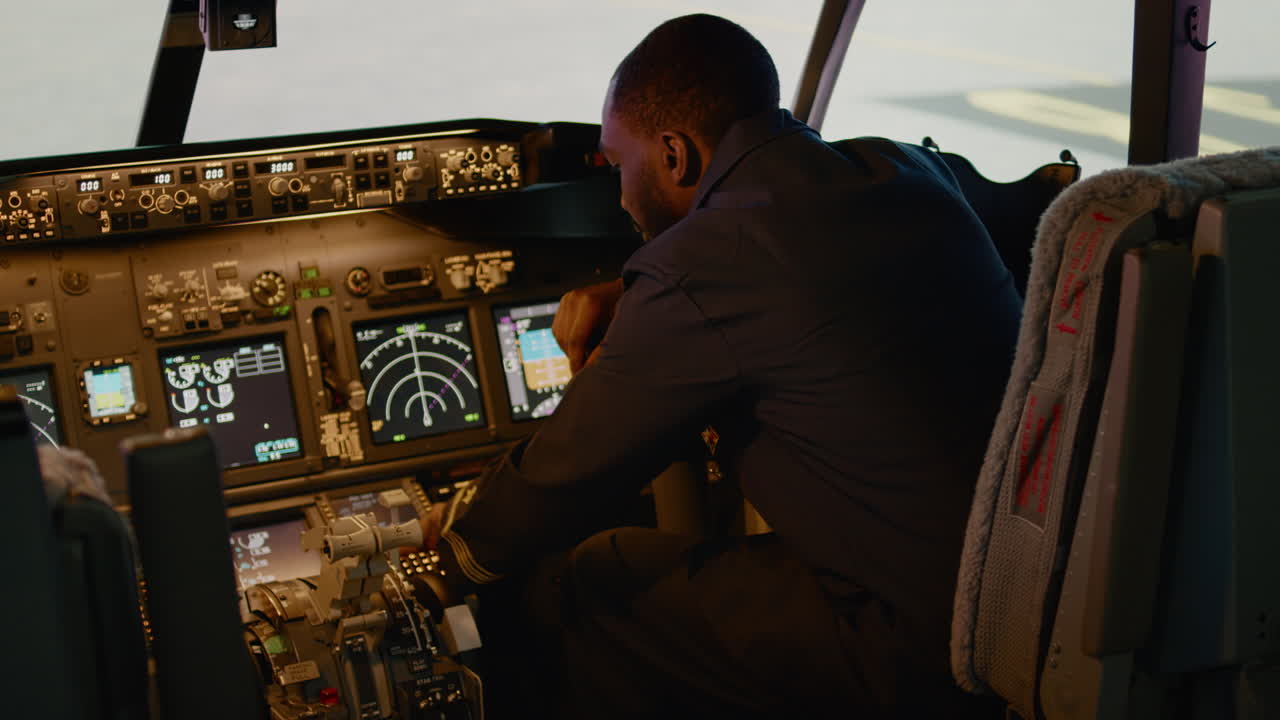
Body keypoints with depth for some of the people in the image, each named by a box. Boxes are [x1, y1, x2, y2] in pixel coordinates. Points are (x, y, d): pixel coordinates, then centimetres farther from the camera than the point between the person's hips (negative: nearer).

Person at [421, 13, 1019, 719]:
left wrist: (460, 544, 14)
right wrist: (631, 298, 15)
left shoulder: (696, 270, -18)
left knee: (592, 581, 3)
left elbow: (568, 472, -6)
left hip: (919, 643, -8)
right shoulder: (906, 169, 5)